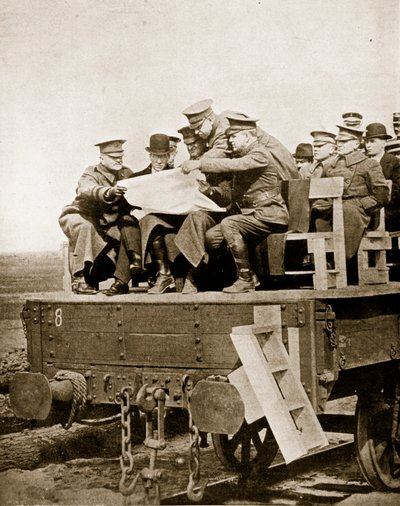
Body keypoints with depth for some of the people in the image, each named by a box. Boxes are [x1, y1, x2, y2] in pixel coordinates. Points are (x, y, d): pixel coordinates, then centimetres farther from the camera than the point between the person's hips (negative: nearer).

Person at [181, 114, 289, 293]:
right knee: (211, 235, -3)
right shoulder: (241, 157, 17)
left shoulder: (260, 154, -12)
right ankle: (247, 275, 0)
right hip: (251, 214, 9)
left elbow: (232, 165, -29)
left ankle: (246, 279, -21)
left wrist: (199, 164, -30)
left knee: (228, 224, -28)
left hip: (270, 216, -9)